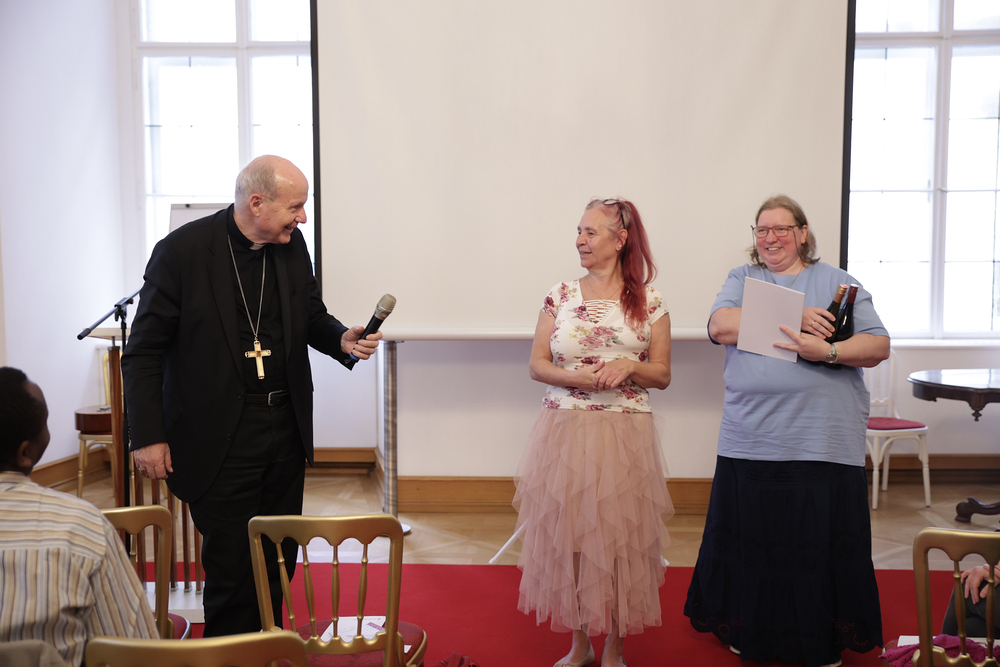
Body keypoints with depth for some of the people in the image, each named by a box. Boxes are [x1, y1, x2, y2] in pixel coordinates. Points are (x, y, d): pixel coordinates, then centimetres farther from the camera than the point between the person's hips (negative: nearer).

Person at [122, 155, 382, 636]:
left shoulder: (292, 244, 2)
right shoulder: (181, 251, -12)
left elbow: (312, 315, 16)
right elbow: (143, 352, -8)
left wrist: (343, 339, -6)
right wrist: (147, 436, -10)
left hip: (286, 429, 5)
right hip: (219, 438, -5)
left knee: (279, 561, 15)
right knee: (232, 568, 1)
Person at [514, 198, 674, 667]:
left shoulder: (649, 301, 2)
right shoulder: (560, 296, 6)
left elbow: (662, 375, 4)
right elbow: (536, 365, 4)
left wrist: (628, 366, -15)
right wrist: (577, 377, -13)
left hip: (625, 436, -1)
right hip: (565, 433, 2)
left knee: (618, 536, 4)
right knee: (569, 534, 7)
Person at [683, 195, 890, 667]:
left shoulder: (837, 282, 10)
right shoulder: (742, 279, 14)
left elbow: (878, 345, 4)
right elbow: (719, 326, -5)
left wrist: (828, 351, -14)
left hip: (823, 444, -1)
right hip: (750, 441, 1)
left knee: (820, 545, 2)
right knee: (752, 539, 6)